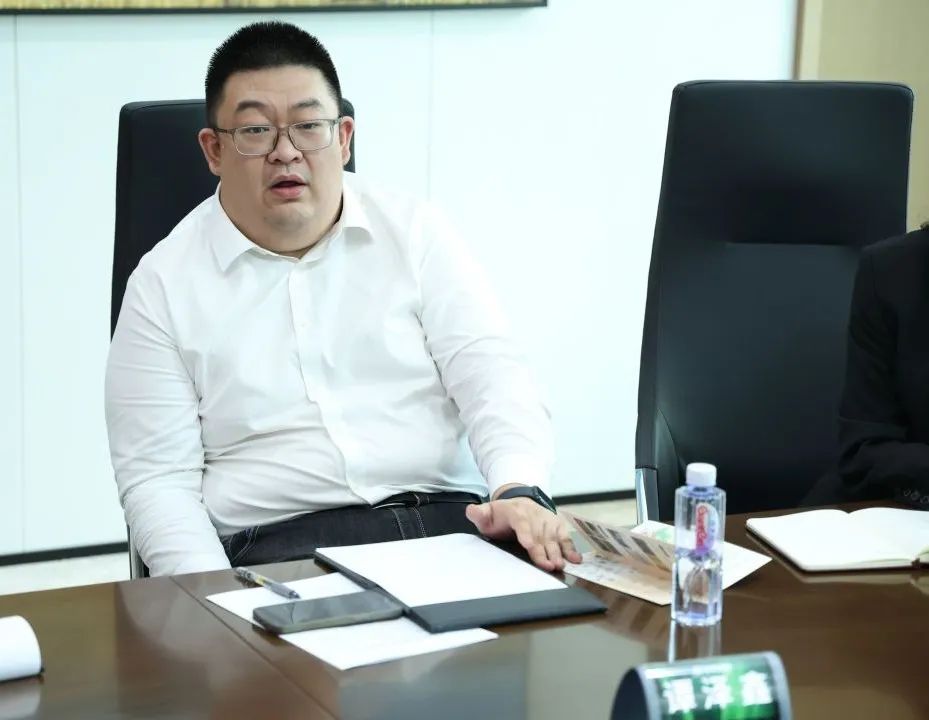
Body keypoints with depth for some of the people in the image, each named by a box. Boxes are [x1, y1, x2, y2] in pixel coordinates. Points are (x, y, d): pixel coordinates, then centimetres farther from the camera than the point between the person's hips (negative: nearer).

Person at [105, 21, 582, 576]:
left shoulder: (417, 233, 9)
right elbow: (159, 479, 1)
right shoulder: (163, 285, 5)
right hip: (276, 549, -1)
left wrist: (519, 492, -22)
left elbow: (492, 374, -1)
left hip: (449, 523, 2)